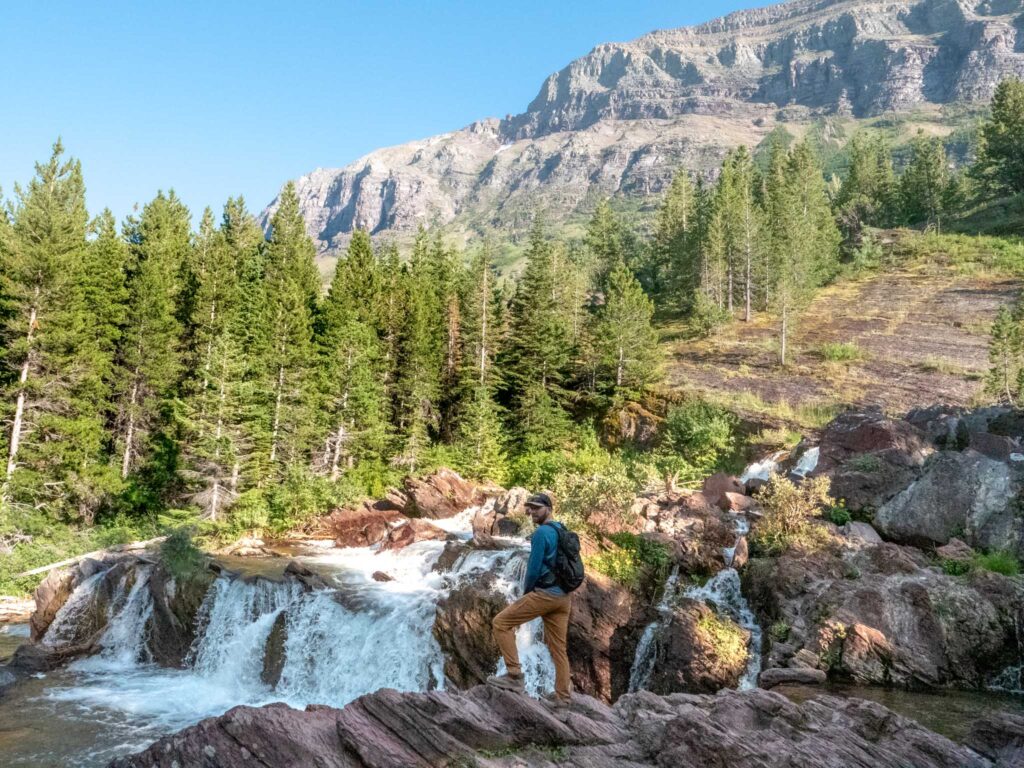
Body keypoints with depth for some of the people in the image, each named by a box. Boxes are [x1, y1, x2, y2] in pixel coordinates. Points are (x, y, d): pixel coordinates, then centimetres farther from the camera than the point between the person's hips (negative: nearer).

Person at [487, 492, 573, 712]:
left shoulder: (542, 532, -12)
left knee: (501, 623, 0)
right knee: (558, 647, 11)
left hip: (545, 594, -9)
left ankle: (514, 676, -3)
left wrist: (526, 592, 2)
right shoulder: (563, 532, 16)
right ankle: (562, 698, 12)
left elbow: (534, 568, -15)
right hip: (564, 596, 9)